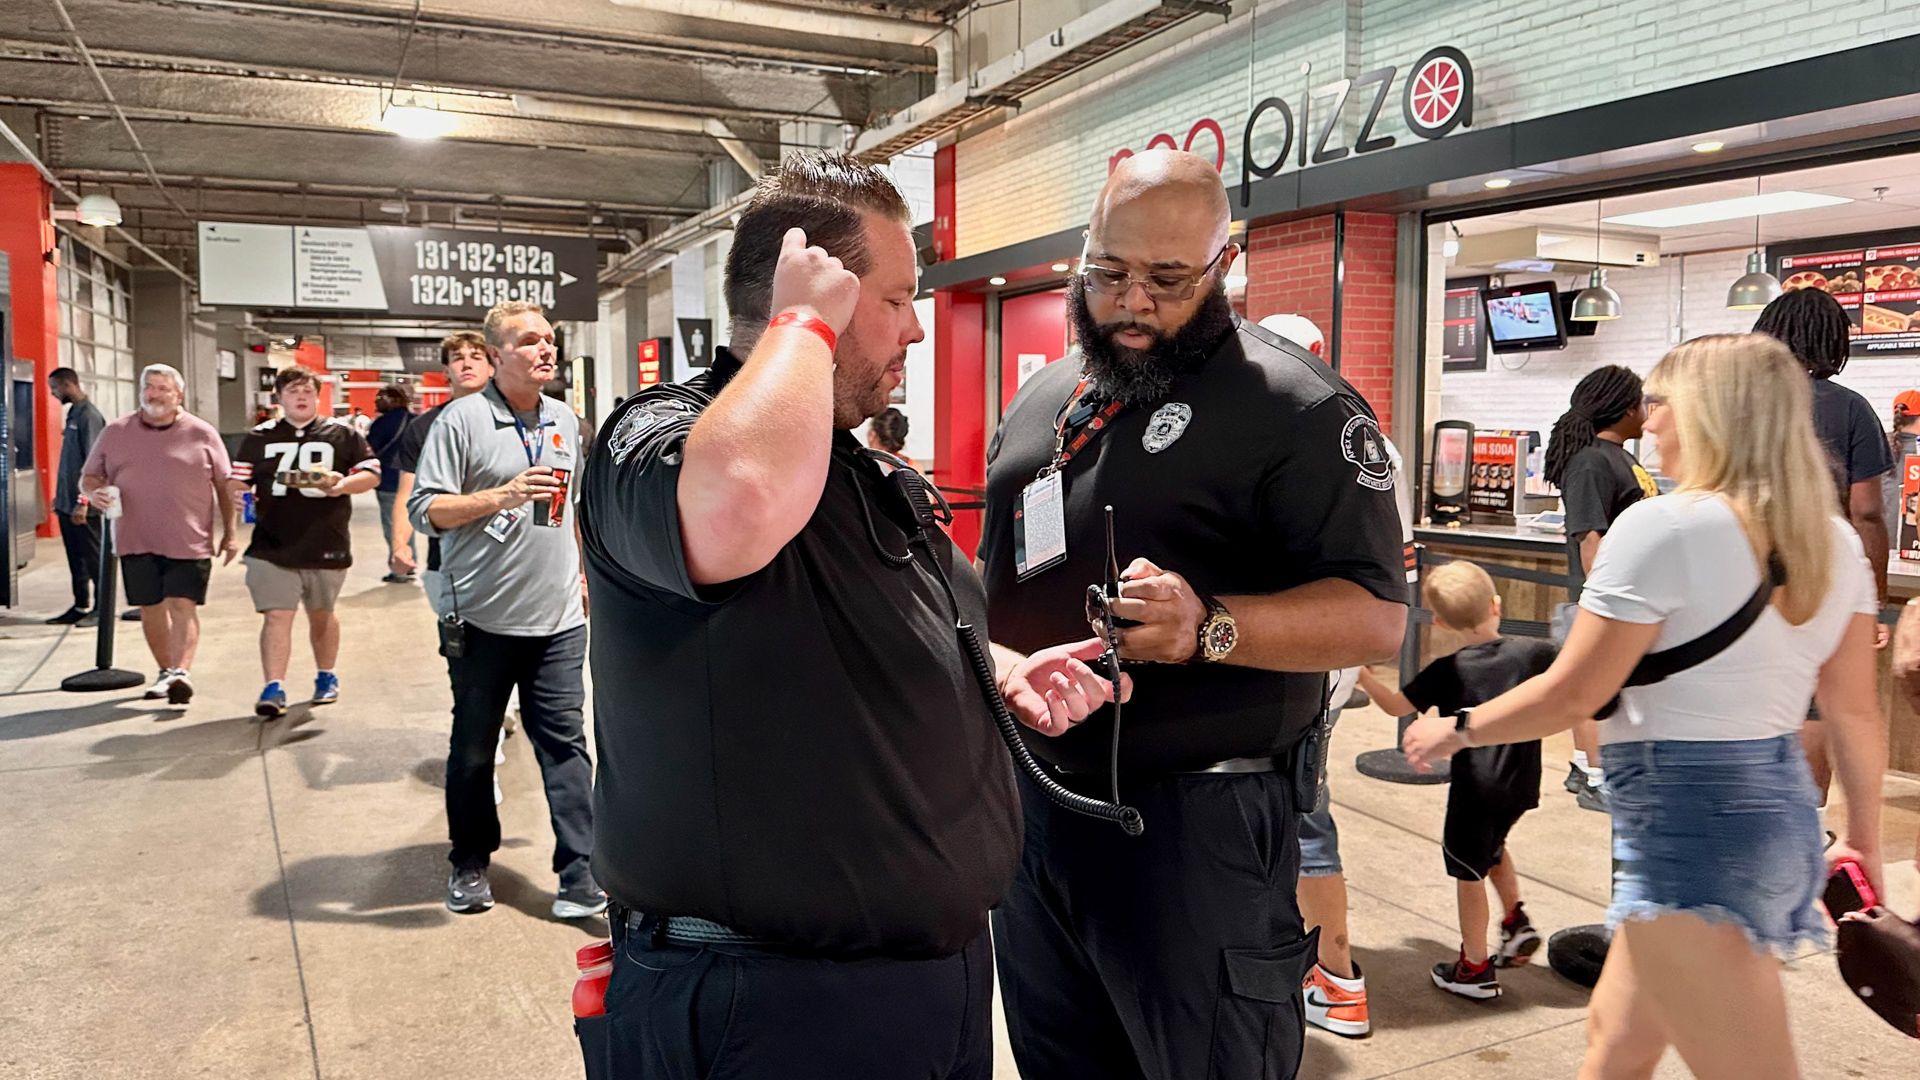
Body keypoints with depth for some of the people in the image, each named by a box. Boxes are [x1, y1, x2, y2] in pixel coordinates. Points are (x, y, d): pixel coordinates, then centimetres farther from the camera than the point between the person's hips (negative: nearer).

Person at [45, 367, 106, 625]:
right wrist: (60, 496, 19)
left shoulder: (89, 416, -14)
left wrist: (83, 501, -21)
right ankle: (81, 606, 19)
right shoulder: (73, 413, 13)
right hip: (67, 502, 9)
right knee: (75, 557, 12)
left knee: (93, 556, 0)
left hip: (82, 505, -9)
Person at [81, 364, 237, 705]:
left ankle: (181, 672, -20)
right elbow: (89, 477, 15)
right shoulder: (115, 433, 8)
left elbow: (224, 485, 5)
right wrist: (94, 493, -10)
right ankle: (165, 671, 23)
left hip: (188, 540, -3)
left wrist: (230, 532, 3)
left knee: (182, 606, -12)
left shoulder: (202, 433, 1)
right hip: (136, 540, 3)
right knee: (150, 609, 10)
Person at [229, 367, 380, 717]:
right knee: (276, 616, -8)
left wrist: (344, 484, -16)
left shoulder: (342, 434, 4)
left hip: (327, 546, 0)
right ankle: (274, 688, -7)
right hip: (273, 546, 0)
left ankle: (326, 677, 34)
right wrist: (238, 495, -11)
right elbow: (238, 480, 12)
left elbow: (372, 474, 4)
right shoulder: (259, 438, 9)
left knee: (321, 614, 16)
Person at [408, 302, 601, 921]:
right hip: (483, 620, -3)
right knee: (473, 748, 11)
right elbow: (425, 509, -10)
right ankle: (470, 864, 29)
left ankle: (580, 875, 3)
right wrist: (502, 496, -21)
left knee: (564, 742, 0)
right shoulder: (462, 419, -6)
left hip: (558, 619, 3)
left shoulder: (565, 420, 12)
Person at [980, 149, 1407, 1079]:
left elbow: (1376, 615, -15)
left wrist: (1209, 627, -30)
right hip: (1032, 807, 7)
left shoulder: (1296, 405, -11)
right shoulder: (1042, 397, 12)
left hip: (1196, 825, -6)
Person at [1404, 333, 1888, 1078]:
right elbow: (1855, 710, 11)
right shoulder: (1835, 541, 7)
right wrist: (1863, 836, 22)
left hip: (1686, 822, -9)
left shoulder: (1663, 527, -17)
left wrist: (1456, 731, -3)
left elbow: (1575, 695, -17)